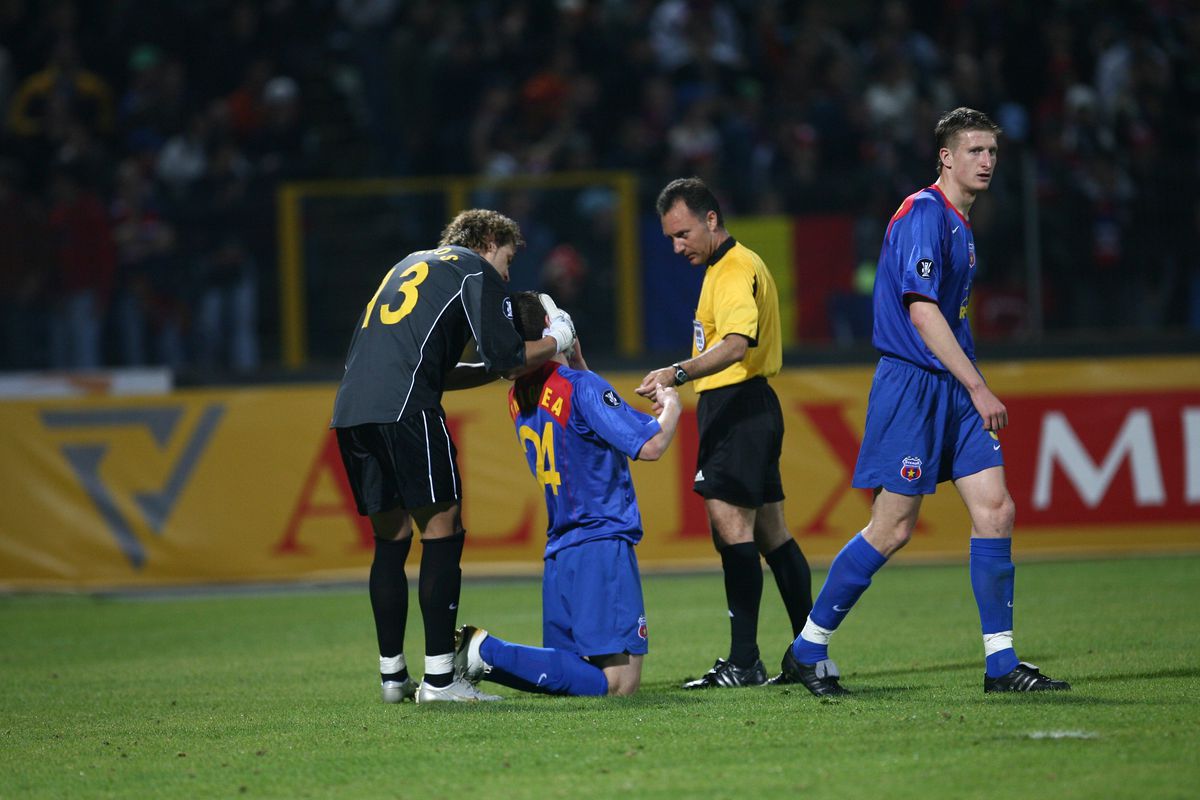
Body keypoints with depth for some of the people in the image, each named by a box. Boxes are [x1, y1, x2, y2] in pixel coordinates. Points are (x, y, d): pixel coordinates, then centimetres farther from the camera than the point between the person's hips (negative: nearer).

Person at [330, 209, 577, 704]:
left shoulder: (413, 265, 33)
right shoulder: (478, 272, 9)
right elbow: (507, 358, 1)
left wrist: (494, 372, 36)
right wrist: (555, 341, 18)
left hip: (350, 408, 8)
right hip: (404, 410, -8)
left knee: (391, 540, 14)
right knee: (442, 531, -3)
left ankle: (393, 675, 15)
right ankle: (439, 677, -7)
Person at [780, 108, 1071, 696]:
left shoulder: (960, 222, 17)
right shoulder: (923, 214, -13)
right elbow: (921, 313, -20)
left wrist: (976, 389, 20)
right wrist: (978, 389, -20)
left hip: (953, 389, 9)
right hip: (911, 386, -9)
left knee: (995, 511, -1)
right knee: (892, 529, -5)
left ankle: (1001, 663, 1)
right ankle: (807, 650, 7)